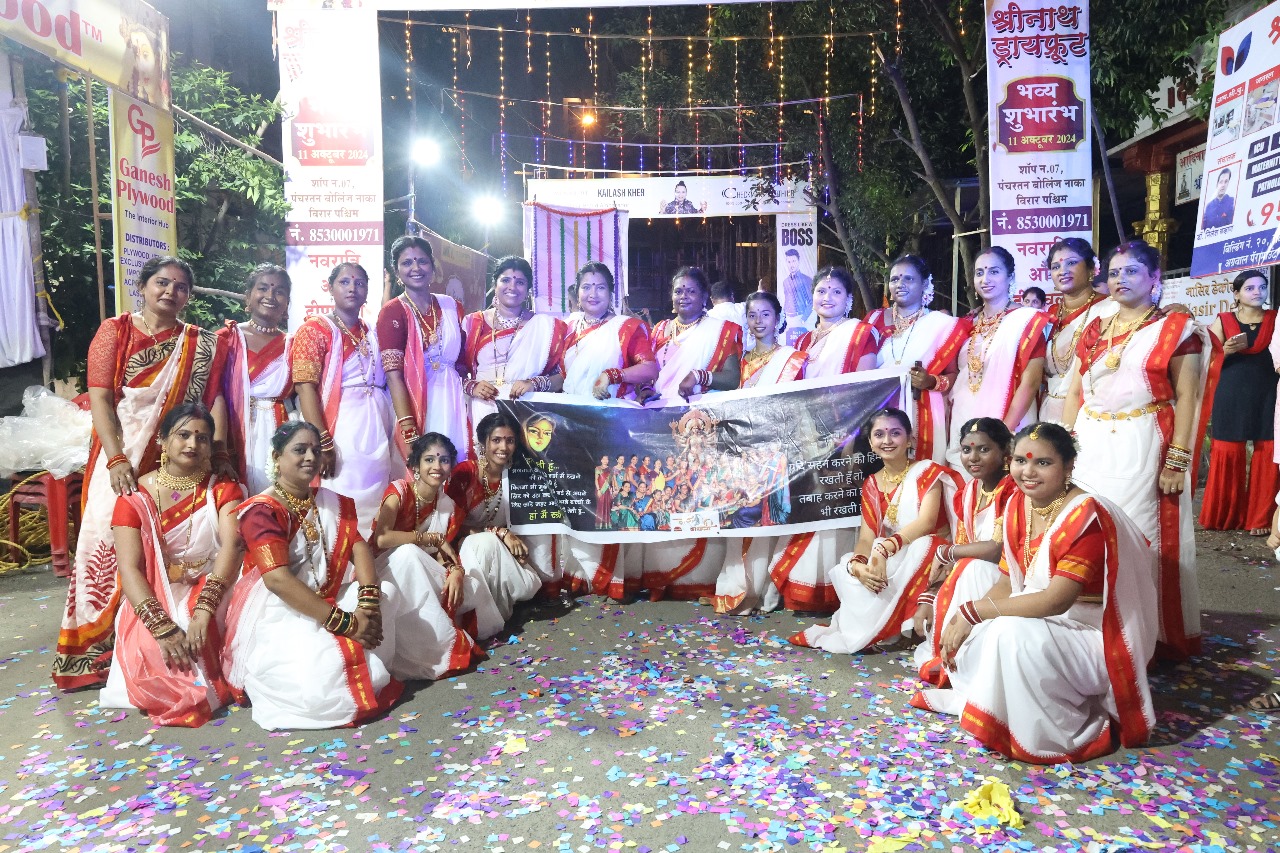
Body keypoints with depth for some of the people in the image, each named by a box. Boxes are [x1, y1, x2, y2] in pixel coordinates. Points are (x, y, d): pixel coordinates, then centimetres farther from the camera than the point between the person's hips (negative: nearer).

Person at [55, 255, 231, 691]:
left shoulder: (202, 344, 9)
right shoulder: (115, 331, 5)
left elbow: (214, 400, 3)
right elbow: (99, 398, -3)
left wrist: (219, 454, -10)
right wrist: (116, 459, -14)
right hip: (123, 458, -1)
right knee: (110, 541, -3)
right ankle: (96, 650, 10)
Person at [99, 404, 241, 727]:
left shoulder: (223, 489, -1)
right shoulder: (135, 496, -2)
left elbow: (231, 547, -17)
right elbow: (129, 569, -11)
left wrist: (203, 612, -31)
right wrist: (163, 627, -25)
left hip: (212, 593, 0)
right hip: (157, 598, 0)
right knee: (150, 652, -28)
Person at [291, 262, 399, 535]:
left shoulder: (373, 334, 18)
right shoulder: (315, 329, 1)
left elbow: (392, 380, 18)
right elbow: (306, 389, -9)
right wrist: (323, 444, -18)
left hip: (379, 429, 5)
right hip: (340, 429, -5)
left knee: (378, 509, 6)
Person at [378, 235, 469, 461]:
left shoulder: (452, 307, 10)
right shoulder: (392, 312, -4)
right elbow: (394, 376, -12)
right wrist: (409, 433, -20)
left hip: (454, 402, 4)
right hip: (414, 404, -4)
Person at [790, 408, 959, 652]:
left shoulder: (927, 471, -7)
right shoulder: (871, 485, 7)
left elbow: (927, 522, -24)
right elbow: (866, 538, -3)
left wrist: (884, 549, -37)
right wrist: (857, 565, -27)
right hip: (894, 559, 4)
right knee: (847, 570, -21)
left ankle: (860, 633, -17)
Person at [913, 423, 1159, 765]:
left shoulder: (1086, 517, -24)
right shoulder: (1018, 505, 0)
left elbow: (1056, 600, -29)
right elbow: (1008, 582, 3)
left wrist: (974, 611, -25)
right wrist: (963, 619, -12)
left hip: (1090, 634, -7)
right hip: (1036, 620, 7)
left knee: (1015, 635, -32)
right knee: (959, 635, -4)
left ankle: (1073, 732, -10)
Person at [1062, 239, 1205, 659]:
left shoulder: (1175, 327, 1)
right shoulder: (1095, 330, 14)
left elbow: (1186, 398, -5)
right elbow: (1074, 392, 12)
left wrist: (1177, 460, -12)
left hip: (1142, 448, -4)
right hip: (1091, 447, 5)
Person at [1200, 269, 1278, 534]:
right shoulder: (1223, 321, 4)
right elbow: (1207, 360, 3)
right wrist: (1226, 350, -15)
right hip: (1231, 397, -1)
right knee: (1227, 453, -1)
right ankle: (1224, 515, 12)